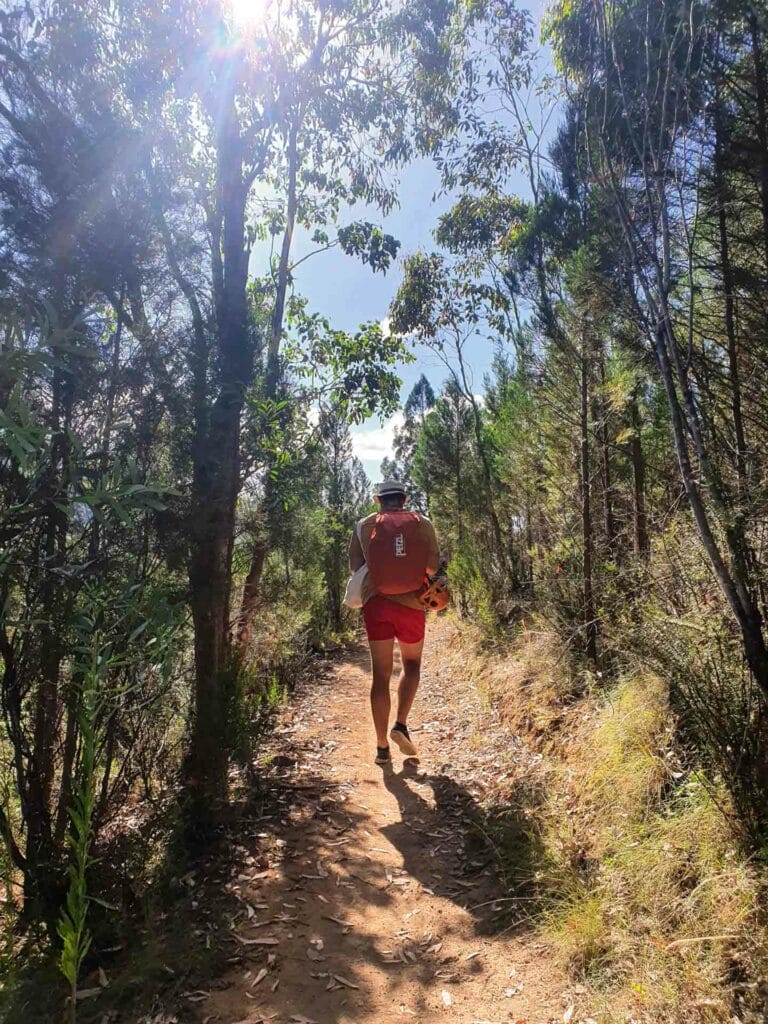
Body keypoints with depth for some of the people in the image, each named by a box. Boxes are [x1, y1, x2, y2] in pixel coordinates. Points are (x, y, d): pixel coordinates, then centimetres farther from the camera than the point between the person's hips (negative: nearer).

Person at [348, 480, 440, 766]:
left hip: (376, 604, 1)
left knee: (381, 675, 7)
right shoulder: (422, 524, 1)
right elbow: (432, 567, -2)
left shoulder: (365, 525, 3)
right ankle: (400, 724, 7)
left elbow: (354, 567, 5)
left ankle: (382, 747, 11)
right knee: (411, 664, 22)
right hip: (411, 604, 0)